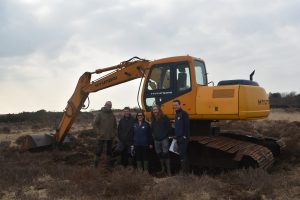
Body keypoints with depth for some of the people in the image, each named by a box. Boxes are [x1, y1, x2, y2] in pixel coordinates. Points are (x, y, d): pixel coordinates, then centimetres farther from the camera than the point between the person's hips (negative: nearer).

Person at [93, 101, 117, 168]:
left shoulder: (112, 115, 9)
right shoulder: (100, 114, -4)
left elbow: (115, 125, 17)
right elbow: (95, 124, -6)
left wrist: (114, 133, 5)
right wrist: (98, 132, -13)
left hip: (110, 137, 4)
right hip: (101, 137, -4)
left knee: (109, 151, 13)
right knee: (99, 150, -1)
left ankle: (109, 164, 24)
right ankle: (96, 165, 11)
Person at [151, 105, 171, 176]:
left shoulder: (164, 117, -7)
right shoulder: (153, 119, 9)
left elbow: (168, 127, -7)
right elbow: (152, 129, 18)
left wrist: (165, 134, -9)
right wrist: (154, 135, 7)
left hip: (164, 139, -5)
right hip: (156, 140, 5)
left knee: (165, 154, -9)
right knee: (159, 154, 12)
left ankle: (168, 170, -5)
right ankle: (163, 168, 27)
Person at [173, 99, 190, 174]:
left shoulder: (184, 114, -11)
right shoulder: (176, 114, 17)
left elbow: (187, 126, -17)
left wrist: (185, 136, -21)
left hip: (183, 138, -9)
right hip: (179, 138, 9)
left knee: (182, 154, -10)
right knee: (182, 154, 13)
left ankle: (184, 170, -5)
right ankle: (183, 169, 20)